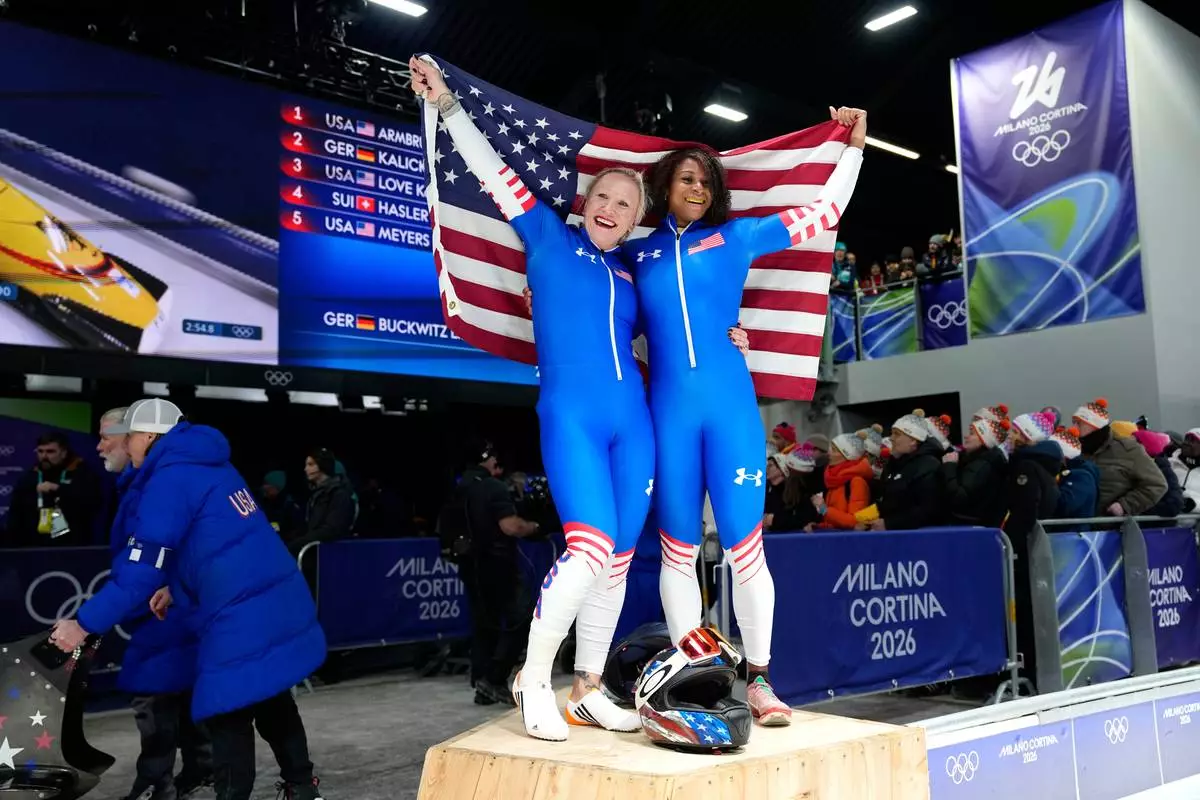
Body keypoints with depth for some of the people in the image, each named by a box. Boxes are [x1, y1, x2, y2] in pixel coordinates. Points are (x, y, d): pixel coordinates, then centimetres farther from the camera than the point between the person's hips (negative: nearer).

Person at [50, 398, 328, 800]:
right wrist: (176, 587, 20)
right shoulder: (210, 467, 16)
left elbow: (142, 567, -16)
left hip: (242, 618, -9)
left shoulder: (169, 479, -12)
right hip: (280, 604, 9)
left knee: (227, 713, 1)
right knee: (270, 699, 21)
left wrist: (84, 624, -10)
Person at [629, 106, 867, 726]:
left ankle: (759, 681, 6)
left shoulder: (735, 237, 10)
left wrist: (853, 146, 13)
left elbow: (824, 212, 14)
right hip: (669, 412, 1)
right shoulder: (636, 254, 11)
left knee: (744, 545, -3)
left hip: (731, 407, -1)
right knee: (678, 550, 5)